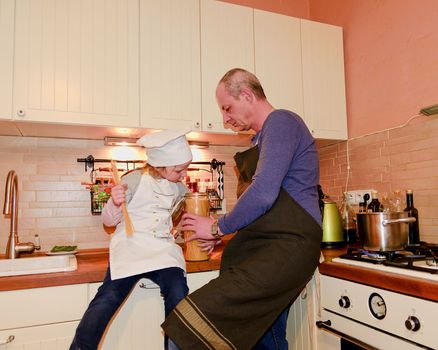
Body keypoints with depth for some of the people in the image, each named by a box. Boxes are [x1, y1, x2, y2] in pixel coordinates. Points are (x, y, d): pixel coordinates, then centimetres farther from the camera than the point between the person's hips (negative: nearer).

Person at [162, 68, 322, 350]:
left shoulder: (281, 121, -8)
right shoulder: (262, 137, 23)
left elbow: (263, 194, -20)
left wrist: (218, 227, -6)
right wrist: (222, 233, 15)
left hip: (288, 248, -10)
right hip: (262, 249, 10)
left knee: (201, 318, -22)